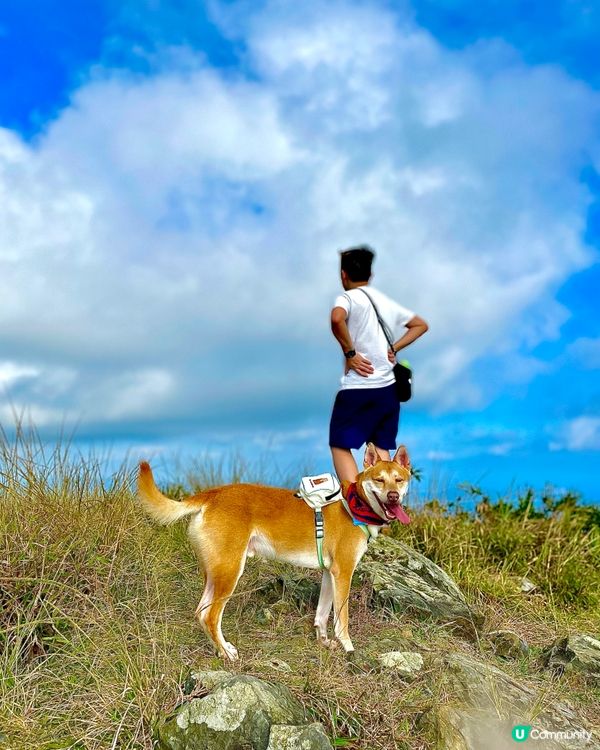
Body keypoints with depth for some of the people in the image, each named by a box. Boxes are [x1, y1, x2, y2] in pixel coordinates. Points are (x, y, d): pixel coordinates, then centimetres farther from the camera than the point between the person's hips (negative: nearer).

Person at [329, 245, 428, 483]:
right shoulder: (387, 301, 15)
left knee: (340, 446, 2)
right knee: (381, 449, 14)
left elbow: (337, 318, -29)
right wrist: (394, 348, 12)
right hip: (389, 389, 6)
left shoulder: (348, 297, -6)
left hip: (357, 389, -6)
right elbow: (421, 325, 24)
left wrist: (350, 352, -17)